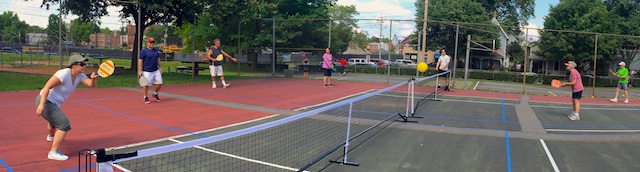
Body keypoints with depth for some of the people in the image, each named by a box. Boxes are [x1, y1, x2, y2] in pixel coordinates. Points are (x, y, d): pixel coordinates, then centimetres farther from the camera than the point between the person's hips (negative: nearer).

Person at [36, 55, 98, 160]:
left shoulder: (80, 76, -2)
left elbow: (92, 85, -14)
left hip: (53, 104, 10)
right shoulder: (64, 74, -25)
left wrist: (93, 79, -38)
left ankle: (51, 136, 69)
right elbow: (47, 87, -27)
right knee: (64, 124, -20)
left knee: (54, 121, 36)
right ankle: (54, 152, -17)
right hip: (45, 101, -10)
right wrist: (41, 105, -34)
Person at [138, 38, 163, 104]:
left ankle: (155, 94, 25)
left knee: (160, 83, 3)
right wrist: (140, 71, -15)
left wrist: (160, 67, 16)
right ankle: (145, 97, 16)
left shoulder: (155, 50, 12)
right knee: (146, 85, 0)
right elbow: (140, 61, -10)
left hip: (156, 71, 6)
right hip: (147, 72, -6)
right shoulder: (143, 51, -7)